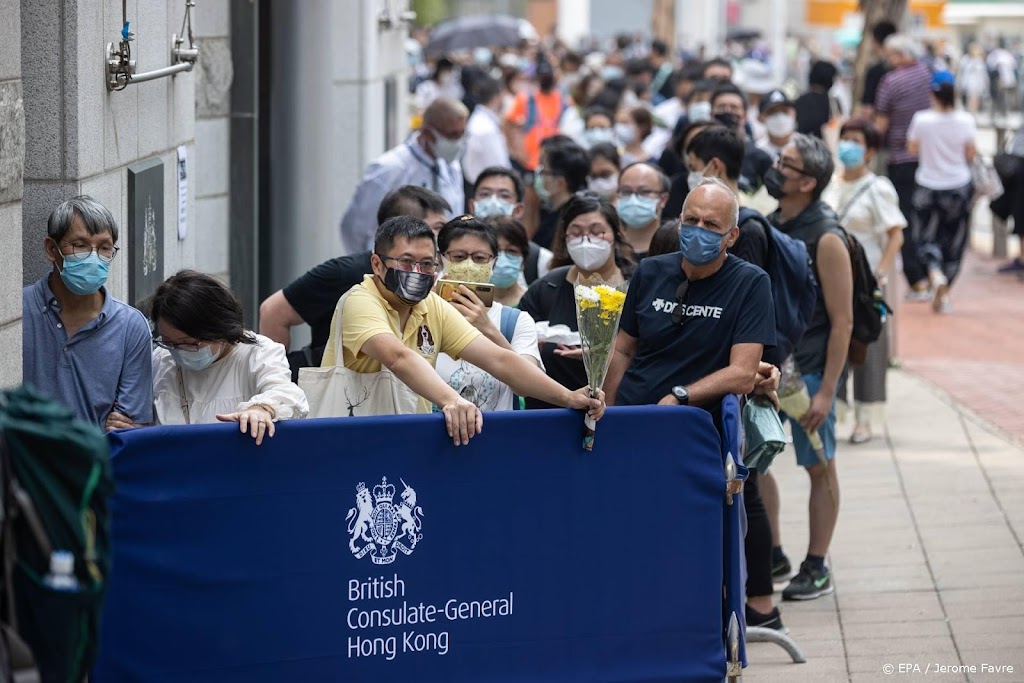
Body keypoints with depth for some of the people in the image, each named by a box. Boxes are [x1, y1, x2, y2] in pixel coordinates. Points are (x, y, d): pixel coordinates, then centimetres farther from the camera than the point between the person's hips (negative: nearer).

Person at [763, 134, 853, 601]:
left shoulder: (825, 239, -14)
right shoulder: (767, 227, 6)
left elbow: (842, 322, -14)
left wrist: (826, 391, -17)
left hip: (808, 368, -7)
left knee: (819, 467, 4)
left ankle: (816, 568, 13)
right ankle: (770, 554, 22)